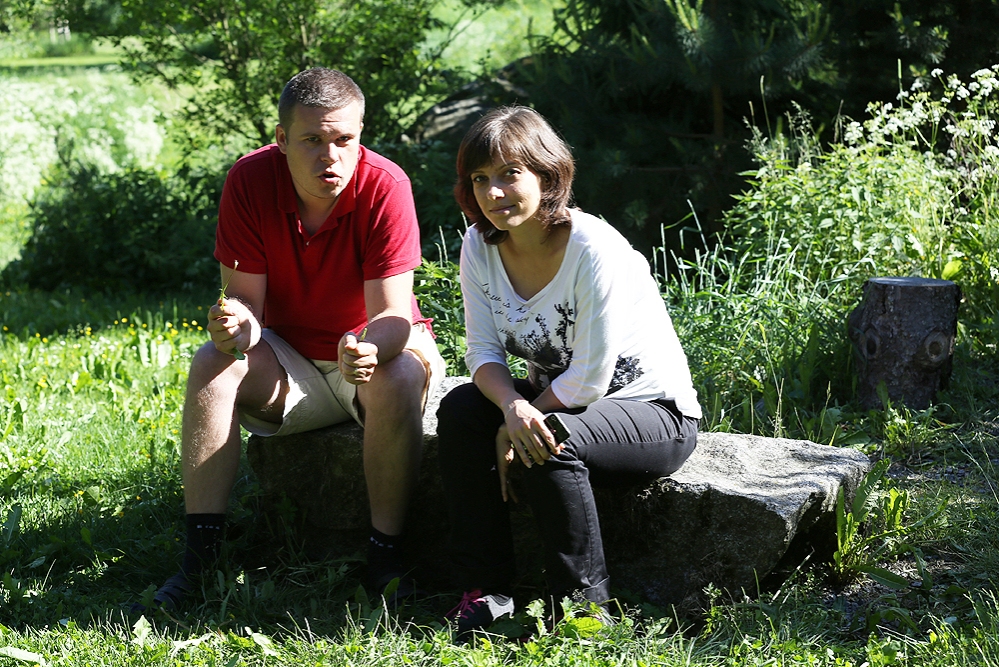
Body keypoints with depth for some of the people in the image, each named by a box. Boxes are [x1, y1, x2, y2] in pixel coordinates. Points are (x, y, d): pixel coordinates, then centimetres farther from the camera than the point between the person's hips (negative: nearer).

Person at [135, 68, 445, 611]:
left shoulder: (385, 185, -23)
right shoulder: (250, 180, -15)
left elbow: (393, 314, -27)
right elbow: (245, 298, -15)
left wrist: (370, 349, -50)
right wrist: (236, 327, -40)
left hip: (369, 350, -2)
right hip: (289, 360, 2)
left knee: (399, 377, -34)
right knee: (213, 365, -24)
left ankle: (385, 555, -23)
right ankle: (200, 553, -23)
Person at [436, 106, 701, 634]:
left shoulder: (595, 251, -27)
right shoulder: (480, 247, -7)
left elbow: (588, 380, -24)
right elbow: (484, 352, -8)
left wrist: (516, 431, -18)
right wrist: (513, 407, -29)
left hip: (654, 412, -7)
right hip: (553, 398, 7)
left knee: (546, 446, -33)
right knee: (460, 409, -17)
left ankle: (583, 604, -14)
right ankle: (485, 588, -10)